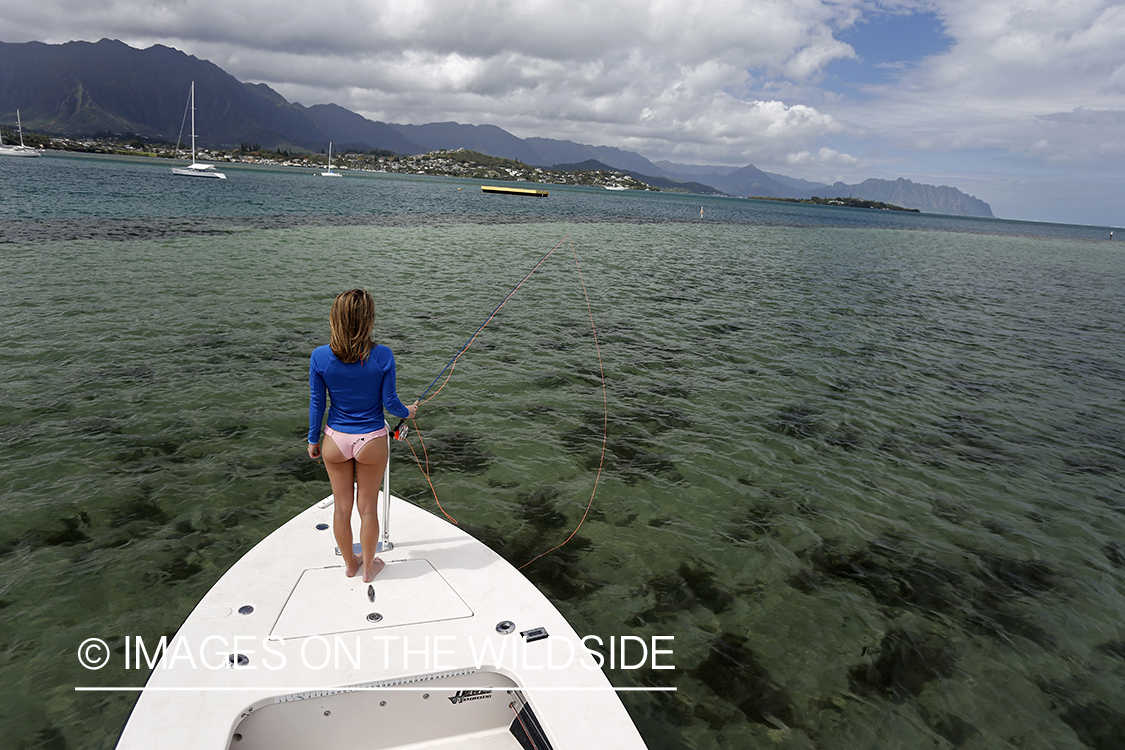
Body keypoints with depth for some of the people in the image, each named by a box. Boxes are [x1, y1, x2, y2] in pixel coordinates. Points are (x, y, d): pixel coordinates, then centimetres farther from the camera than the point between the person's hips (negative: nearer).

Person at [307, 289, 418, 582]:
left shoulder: (320, 356, -14)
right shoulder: (382, 355, -18)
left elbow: (317, 403, -4)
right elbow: (389, 401, -10)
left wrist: (313, 440, 10)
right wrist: (407, 412, 13)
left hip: (336, 440, 2)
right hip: (372, 441, -1)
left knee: (342, 507, 18)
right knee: (368, 508, 15)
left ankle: (349, 563, 38)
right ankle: (368, 567, 32)